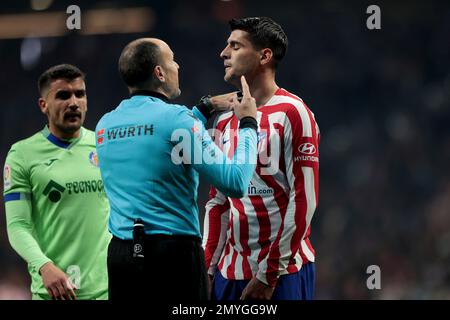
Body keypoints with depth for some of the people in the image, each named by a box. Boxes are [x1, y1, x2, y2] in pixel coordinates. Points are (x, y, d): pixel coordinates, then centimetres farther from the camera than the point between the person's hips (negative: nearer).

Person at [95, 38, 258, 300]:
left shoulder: (105, 125, 10)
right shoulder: (176, 119, -11)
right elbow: (235, 183, -12)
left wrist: (205, 108, 33)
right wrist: (248, 124, 2)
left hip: (120, 251, 6)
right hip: (174, 250, -6)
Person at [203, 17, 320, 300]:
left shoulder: (292, 114, -8)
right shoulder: (226, 120, 14)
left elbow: (304, 200, -13)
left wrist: (269, 274, -15)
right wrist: (207, 268, 8)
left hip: (284, 274, -6)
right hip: (231, 273, 6)